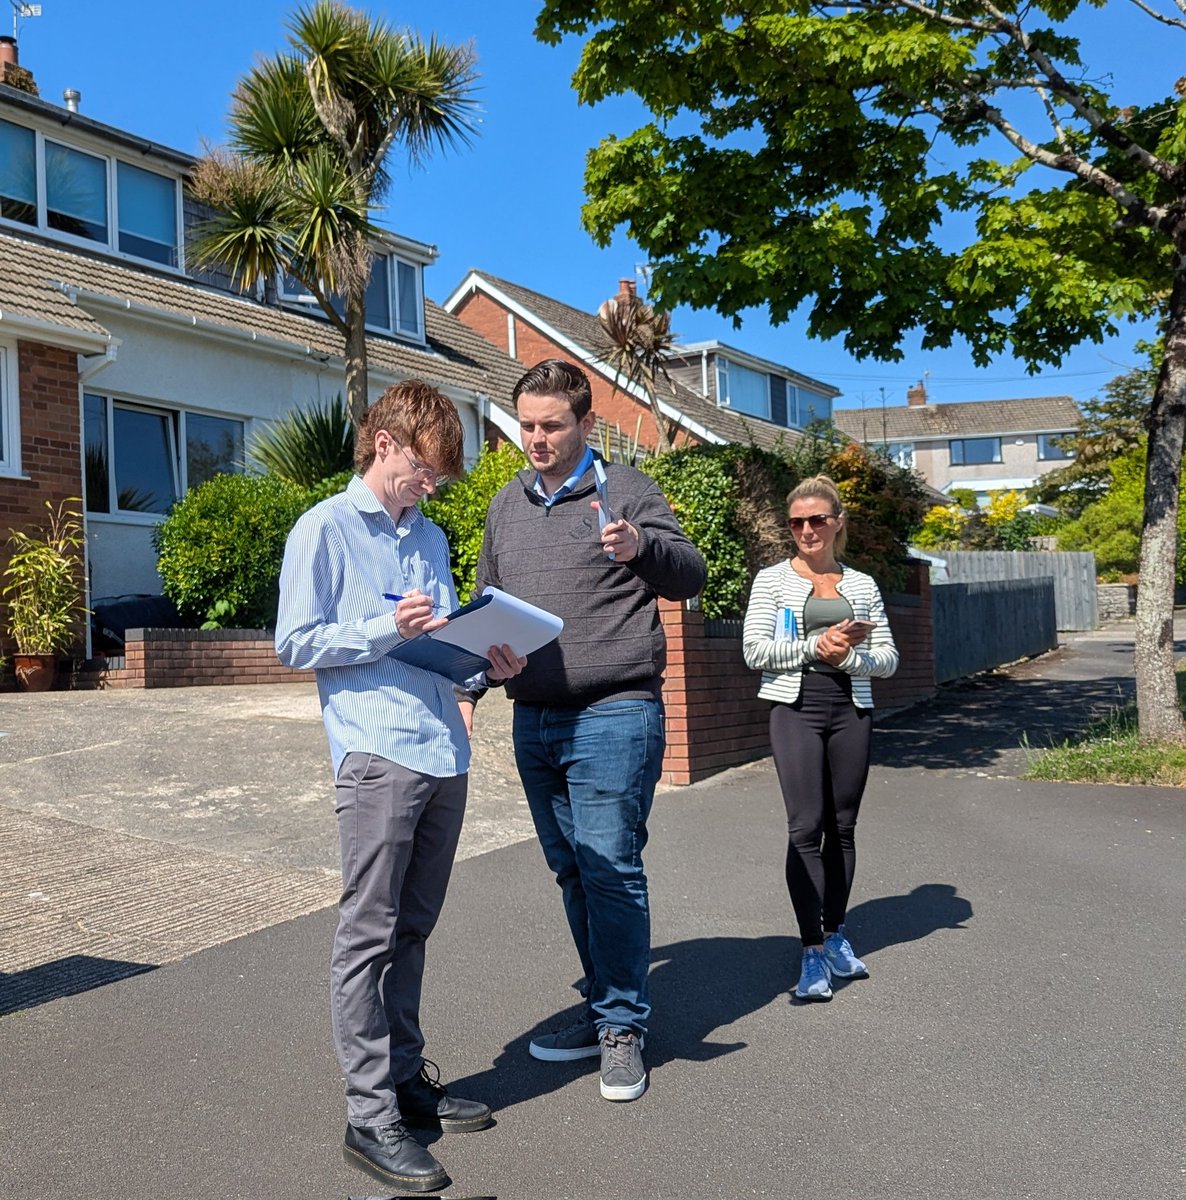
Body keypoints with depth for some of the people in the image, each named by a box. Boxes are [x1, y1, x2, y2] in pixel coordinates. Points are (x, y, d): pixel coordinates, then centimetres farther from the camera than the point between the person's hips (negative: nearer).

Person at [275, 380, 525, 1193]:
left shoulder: (431, 537, 19)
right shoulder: (326, 529, 0)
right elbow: (296, 643, -5)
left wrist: (487, 661, 3)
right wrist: (389, 628, -15)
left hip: (445, 753, 7)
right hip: (377, 755, -6)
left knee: (412, 929, 15)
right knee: (369, 933, -1)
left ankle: (406, 1075, 27)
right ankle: (371, 1116, 6)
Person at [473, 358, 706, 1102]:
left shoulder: (626, 489, 0)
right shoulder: (508, 504, 16)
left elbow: (692, 576, -3)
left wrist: (644, 548, -23)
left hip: (614, 714, -6)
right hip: (533, 718, 6)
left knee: (610, 867, -6)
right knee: (571, 871, 12)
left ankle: (623, 1027, 10)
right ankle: (606, 1008, 27)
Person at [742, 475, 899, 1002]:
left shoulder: (862, 585, 12)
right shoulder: (773, 580, 5)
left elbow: (888, 658, 9)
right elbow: (754, 650, -4)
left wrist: (846, 657, -9)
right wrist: (815, 647, -12)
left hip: (851, 711, 3)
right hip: (796, 708, -3)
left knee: (842, 827, 8)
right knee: (806, 828, -9)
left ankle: (835, 934, 22)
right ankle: (812, 952, -5)